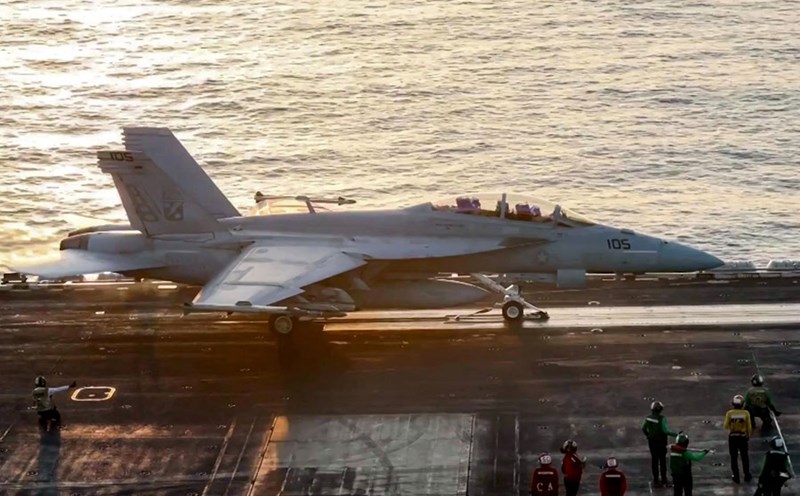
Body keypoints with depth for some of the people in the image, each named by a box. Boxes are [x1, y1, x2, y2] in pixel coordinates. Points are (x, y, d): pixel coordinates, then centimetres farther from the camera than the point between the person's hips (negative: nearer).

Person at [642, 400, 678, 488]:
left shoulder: (648, 418, -5)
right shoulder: (662, 418, -21)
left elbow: (643, 428, 1)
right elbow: (665, 430, -25)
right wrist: (675, 434, -18)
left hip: (652, 441, 4)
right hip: (661, 441, -4)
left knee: (654, 459, 12)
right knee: (662, 460, 7)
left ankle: (655, 479, 17)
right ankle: (664, 480, 13)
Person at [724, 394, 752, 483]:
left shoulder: (729, 413, -13)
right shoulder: (746, 413, -11)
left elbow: (726, 426, -9)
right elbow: (749, 427, -6)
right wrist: (748, 436, 10)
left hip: (732, 437, 0)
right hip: (743, 437, 1)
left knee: (734, 457, 11)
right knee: (745, 457, 17)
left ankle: (736, 476, 15)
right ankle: (747, 476, 25)